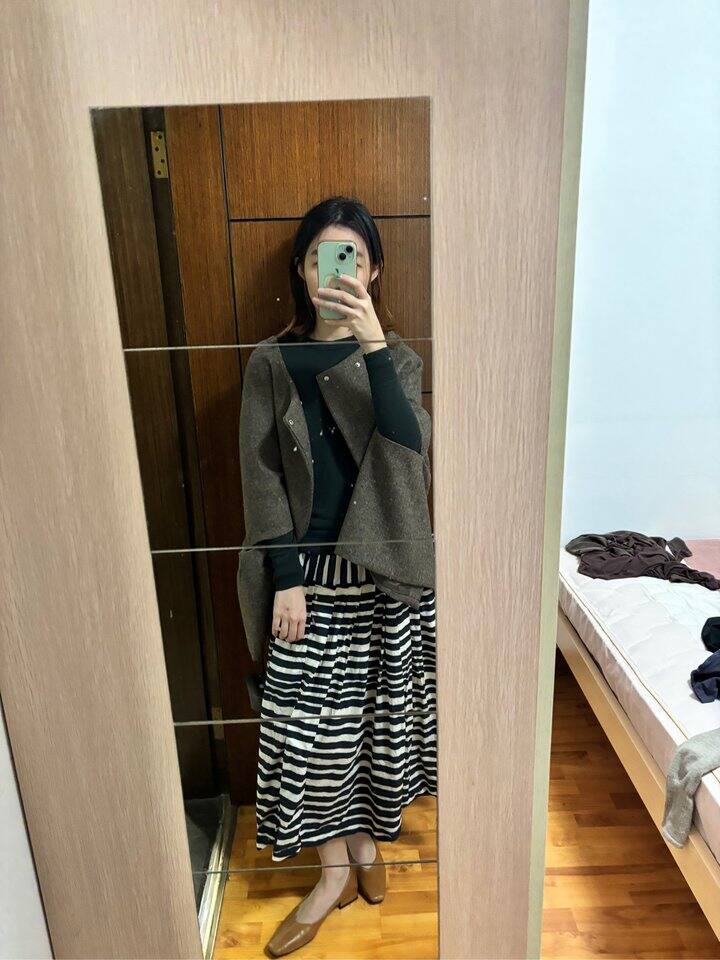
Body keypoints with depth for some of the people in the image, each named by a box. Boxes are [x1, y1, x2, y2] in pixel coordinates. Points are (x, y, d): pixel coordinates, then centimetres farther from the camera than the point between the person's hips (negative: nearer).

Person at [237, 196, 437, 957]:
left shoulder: (396, 357, 1)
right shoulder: (271, 363, 0)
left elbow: (409, 450, -17)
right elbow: (261, 475, -3)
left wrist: (373, 344, -27)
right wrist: (285, 577, -8)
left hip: (386, 567, 1)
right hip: (310, 569, 0)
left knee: (378, 708, 13)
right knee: (306, 718, 5)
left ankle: (366, 838, 40)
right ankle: (336, 869, 29)